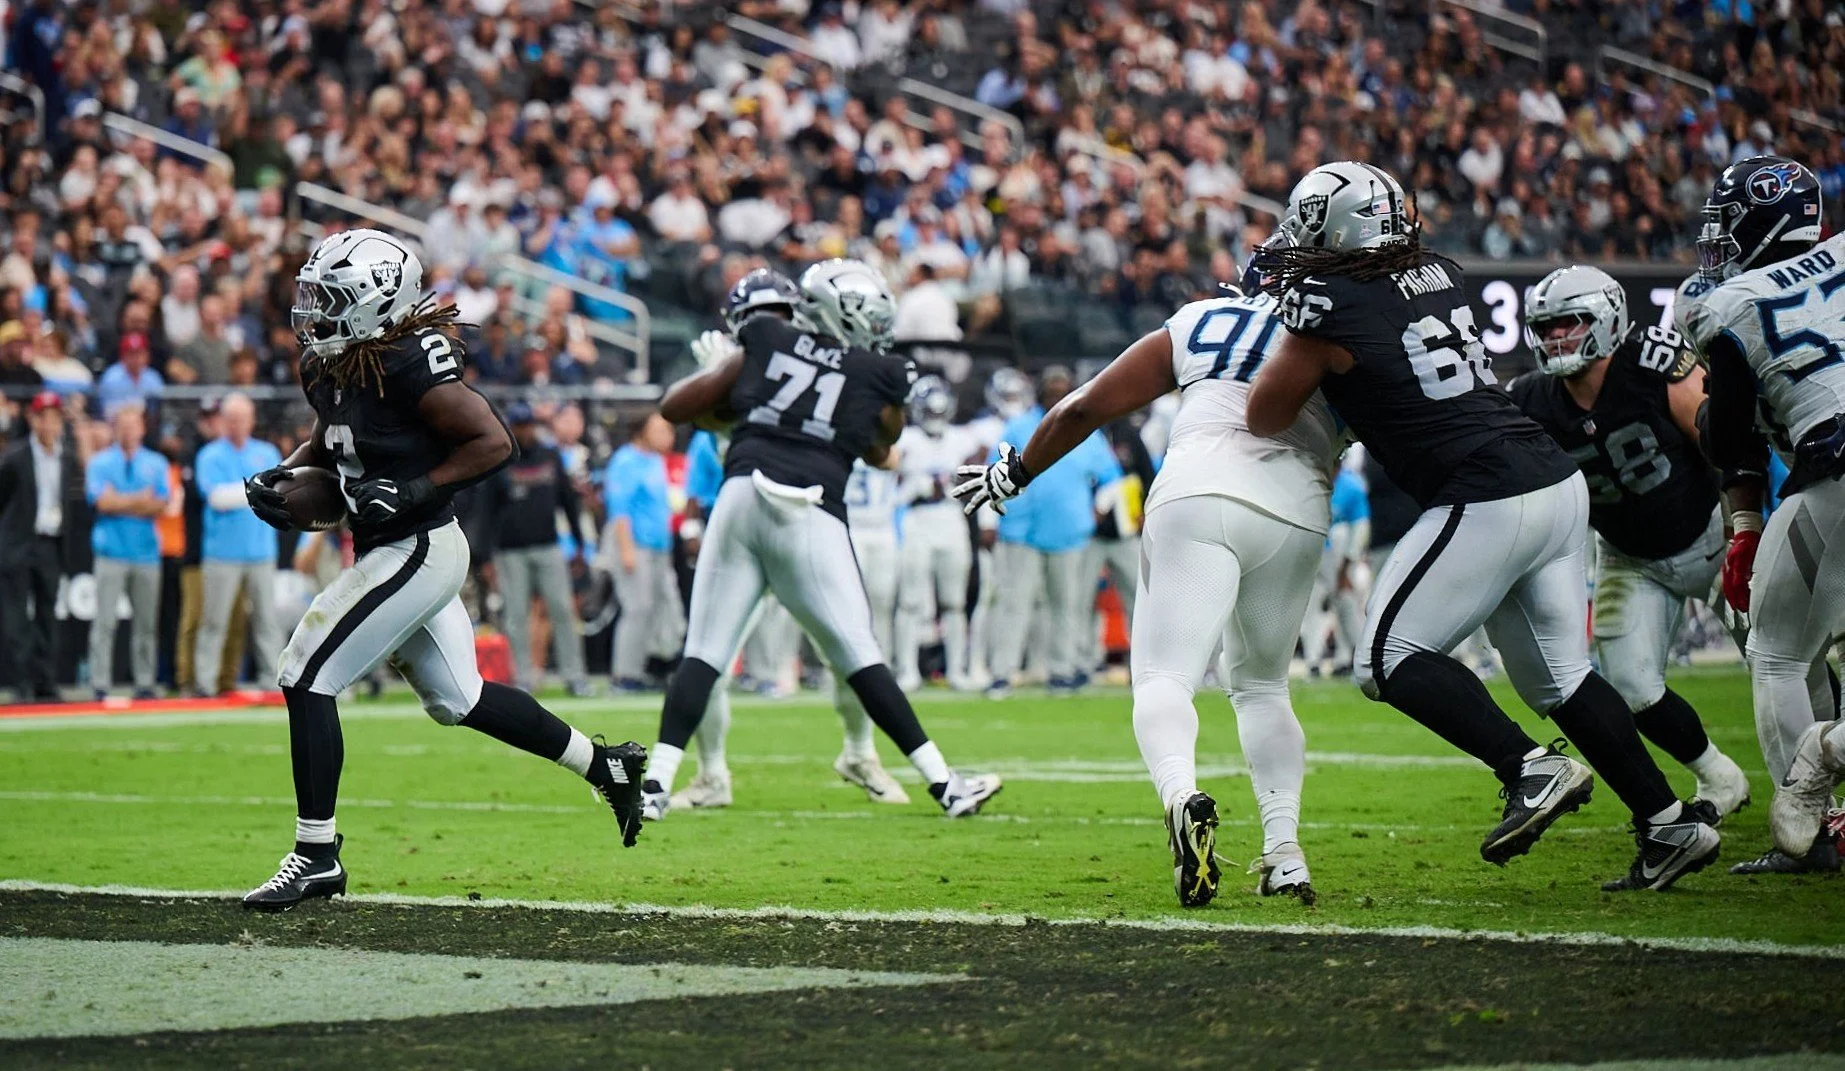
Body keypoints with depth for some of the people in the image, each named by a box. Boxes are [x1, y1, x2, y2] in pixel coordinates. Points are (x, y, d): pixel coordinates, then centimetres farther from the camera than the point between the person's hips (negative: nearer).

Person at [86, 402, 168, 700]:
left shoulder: (156, 464, 12)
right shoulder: (100, 463, 6)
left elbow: (160, 507, 1)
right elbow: (103, 502, -8)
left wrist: (120, 502, -7)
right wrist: (140, 501, -5)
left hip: (147, 552, 3)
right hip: (112, 551, -3)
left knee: (146, 622, 4)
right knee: (105, 621, -7)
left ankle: (145, 684, 9)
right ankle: (100, 686, -7)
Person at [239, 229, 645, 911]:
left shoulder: (409, 365, -21)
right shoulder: (327, 367, 6)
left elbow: (495, 443, -20)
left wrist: (414, 491, -24)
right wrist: (281, 478, 7)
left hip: (415, 553, -10)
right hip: (401, 553, 10)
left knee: (306, 679, -9)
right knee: (457, 698, 20)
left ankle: (316, 856, -3)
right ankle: (606, 764, 33)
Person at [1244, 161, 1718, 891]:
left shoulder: (1328, 311, -8)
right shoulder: (1440, 276, 13)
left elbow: (1264, 419, 4)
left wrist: (1289, 324, 19)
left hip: (1485, 503, -8)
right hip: (1557, 482, 8)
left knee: (1392, 659, 1)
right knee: (1559, 677, 15)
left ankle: (1531, 769, -11)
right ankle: (1669, 823, 11)